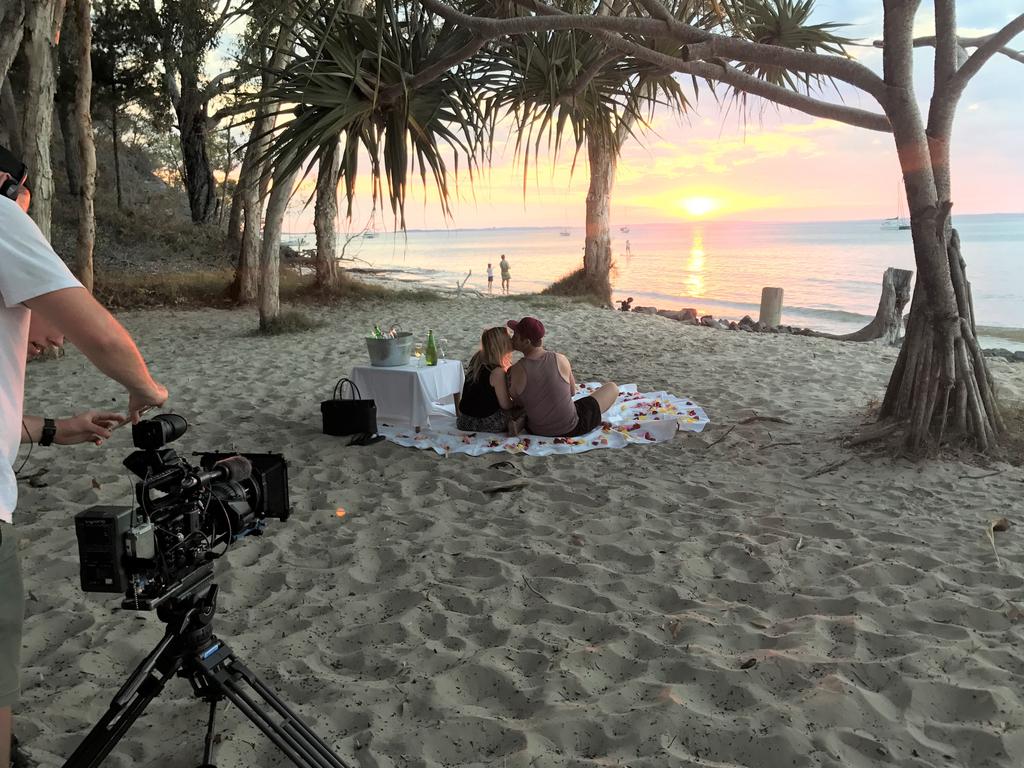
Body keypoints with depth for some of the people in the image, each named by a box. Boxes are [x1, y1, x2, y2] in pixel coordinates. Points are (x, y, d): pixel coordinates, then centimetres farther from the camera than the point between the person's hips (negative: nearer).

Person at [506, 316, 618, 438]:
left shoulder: (515, 372, -17)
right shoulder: (561, 360, -14)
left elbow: (519, 404, 0)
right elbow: (572, 391, 4)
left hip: (538, 432, 2)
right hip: (572, 429, -2)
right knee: (612, 387, 20)